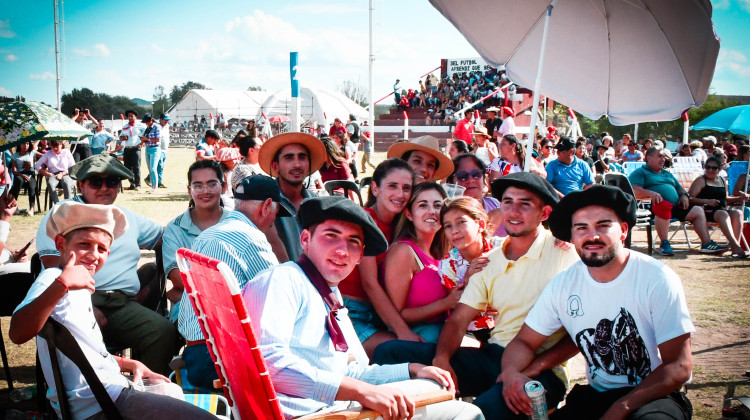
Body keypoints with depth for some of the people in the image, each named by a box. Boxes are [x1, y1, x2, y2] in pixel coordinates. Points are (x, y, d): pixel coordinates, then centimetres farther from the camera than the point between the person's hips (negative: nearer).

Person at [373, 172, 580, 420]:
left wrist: (534, 368, -18)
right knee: (389, 352, -8)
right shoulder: (489, 261, 14)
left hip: (541, 370, -6)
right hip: (491, 356, 6)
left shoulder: (563, 252, -3)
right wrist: (442, 358, -12)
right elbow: (459, 319, 9)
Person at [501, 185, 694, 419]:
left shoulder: (657, 279, -13)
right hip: (595, 396, 4)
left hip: (655, 397, -4)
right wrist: (511, 372, -16)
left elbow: (679, 366, -15)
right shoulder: (563, 284, 0)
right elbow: (525, 342, 8)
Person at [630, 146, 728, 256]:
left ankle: (707, 244, -4)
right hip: (654, 206, -8)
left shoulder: (667, 174, 34)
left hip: (675, 207, 8)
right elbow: (634, 190, -8)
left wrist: (684, 196, 10)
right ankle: (664, 244, -37)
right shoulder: (640, 172, 9)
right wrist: (651, 193, -25)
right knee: (664, 206, -39)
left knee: (698, 210, -1)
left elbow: (679, 188, 35)